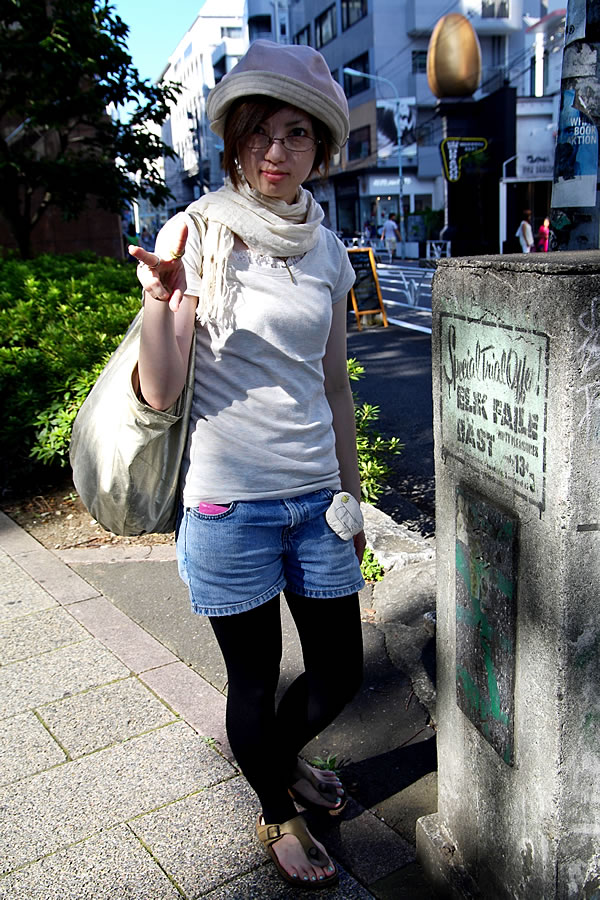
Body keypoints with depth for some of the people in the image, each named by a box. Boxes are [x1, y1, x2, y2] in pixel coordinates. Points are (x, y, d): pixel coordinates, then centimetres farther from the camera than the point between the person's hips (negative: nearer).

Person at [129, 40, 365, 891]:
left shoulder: (326, 248, 5)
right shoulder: (197, 233, -9)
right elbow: (160, 392, -13)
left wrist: (351, 492, 16)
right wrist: (159, 298, -32)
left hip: (315, 498, 5)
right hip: (229, 502, -4)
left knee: (340, 671, 15)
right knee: (255, 679, 12)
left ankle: (278, 757, 49)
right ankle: (276, 814, 42)